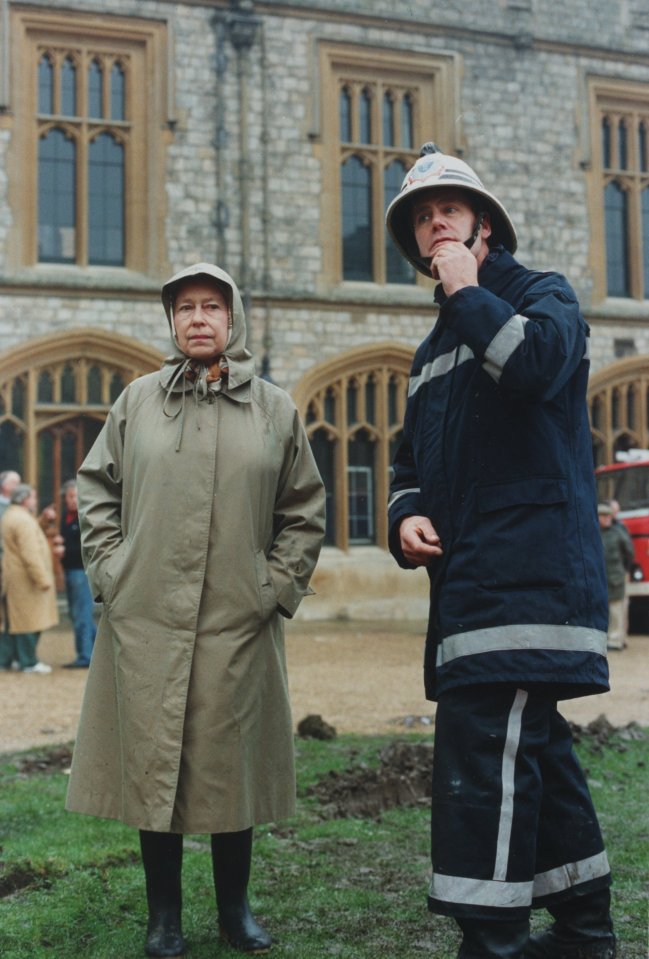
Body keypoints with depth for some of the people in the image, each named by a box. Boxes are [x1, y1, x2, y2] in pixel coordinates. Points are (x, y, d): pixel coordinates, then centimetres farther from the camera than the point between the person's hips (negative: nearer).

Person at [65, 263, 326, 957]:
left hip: (239, 621, 0)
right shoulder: (138, 400, 8)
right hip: (145, 619, 0)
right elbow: (95, 489, 13)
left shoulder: (276, 409, 8)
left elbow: (305, 510, 12)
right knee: (152, 762, 3)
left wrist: (278, 586, 3)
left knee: (232, 763, 6)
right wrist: (108, 570, 3)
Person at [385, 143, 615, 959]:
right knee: (532, 747, 13)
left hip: (528, 575, -8)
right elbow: (412, 462, 28)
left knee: (483, 751, -16)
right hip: (469, 579, 9)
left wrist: (467, 291, -8)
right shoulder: (434, 350, 24)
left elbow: (534, 365, -21)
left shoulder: (541, 296, 3)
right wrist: (406, 516, 6)